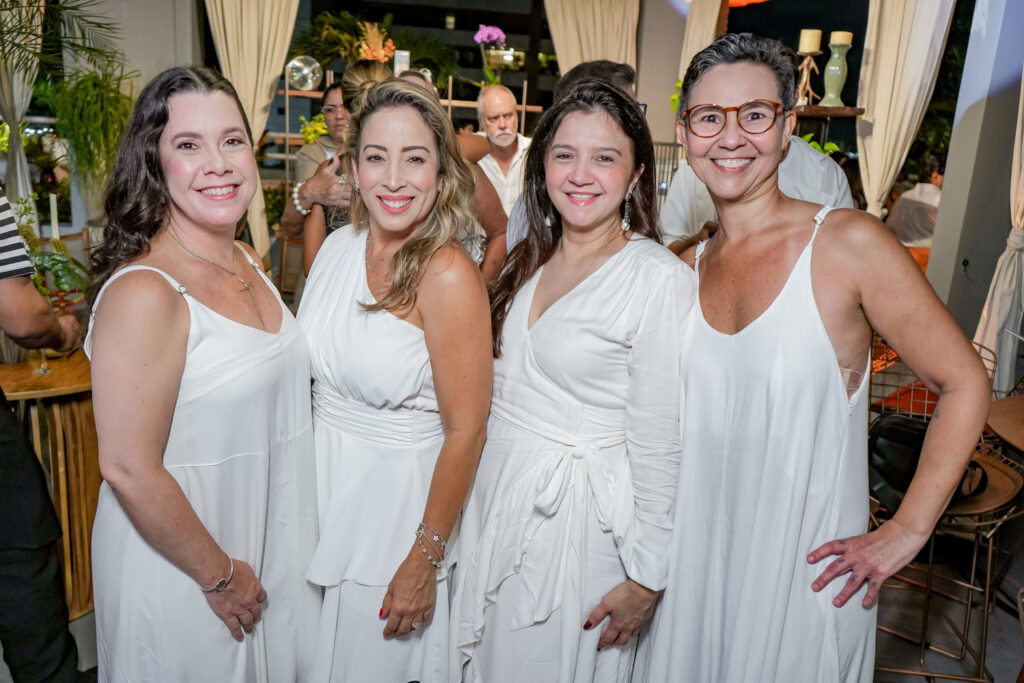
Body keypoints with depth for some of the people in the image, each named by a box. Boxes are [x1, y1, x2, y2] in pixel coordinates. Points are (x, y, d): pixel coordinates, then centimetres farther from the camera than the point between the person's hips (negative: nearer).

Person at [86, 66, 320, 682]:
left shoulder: (249, 263, 0)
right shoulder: (144, 291, -25)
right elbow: (130, 469, -24)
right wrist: (221, 577, -16)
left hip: (274, 545, 8)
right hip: (181, 565, -7)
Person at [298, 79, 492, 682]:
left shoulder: (449, 276, -23)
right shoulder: (339, 246, -2)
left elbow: (466, 432, -21)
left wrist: (425, 560, -18)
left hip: (397, 495, -6)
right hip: (323, 486, 6)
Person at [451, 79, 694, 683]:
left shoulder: (659, 278, -18)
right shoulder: (528, 259, 4)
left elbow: (658, 444, -17)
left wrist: (648, 577, -13)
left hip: (580, 517, -6)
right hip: (497, 496, 6)